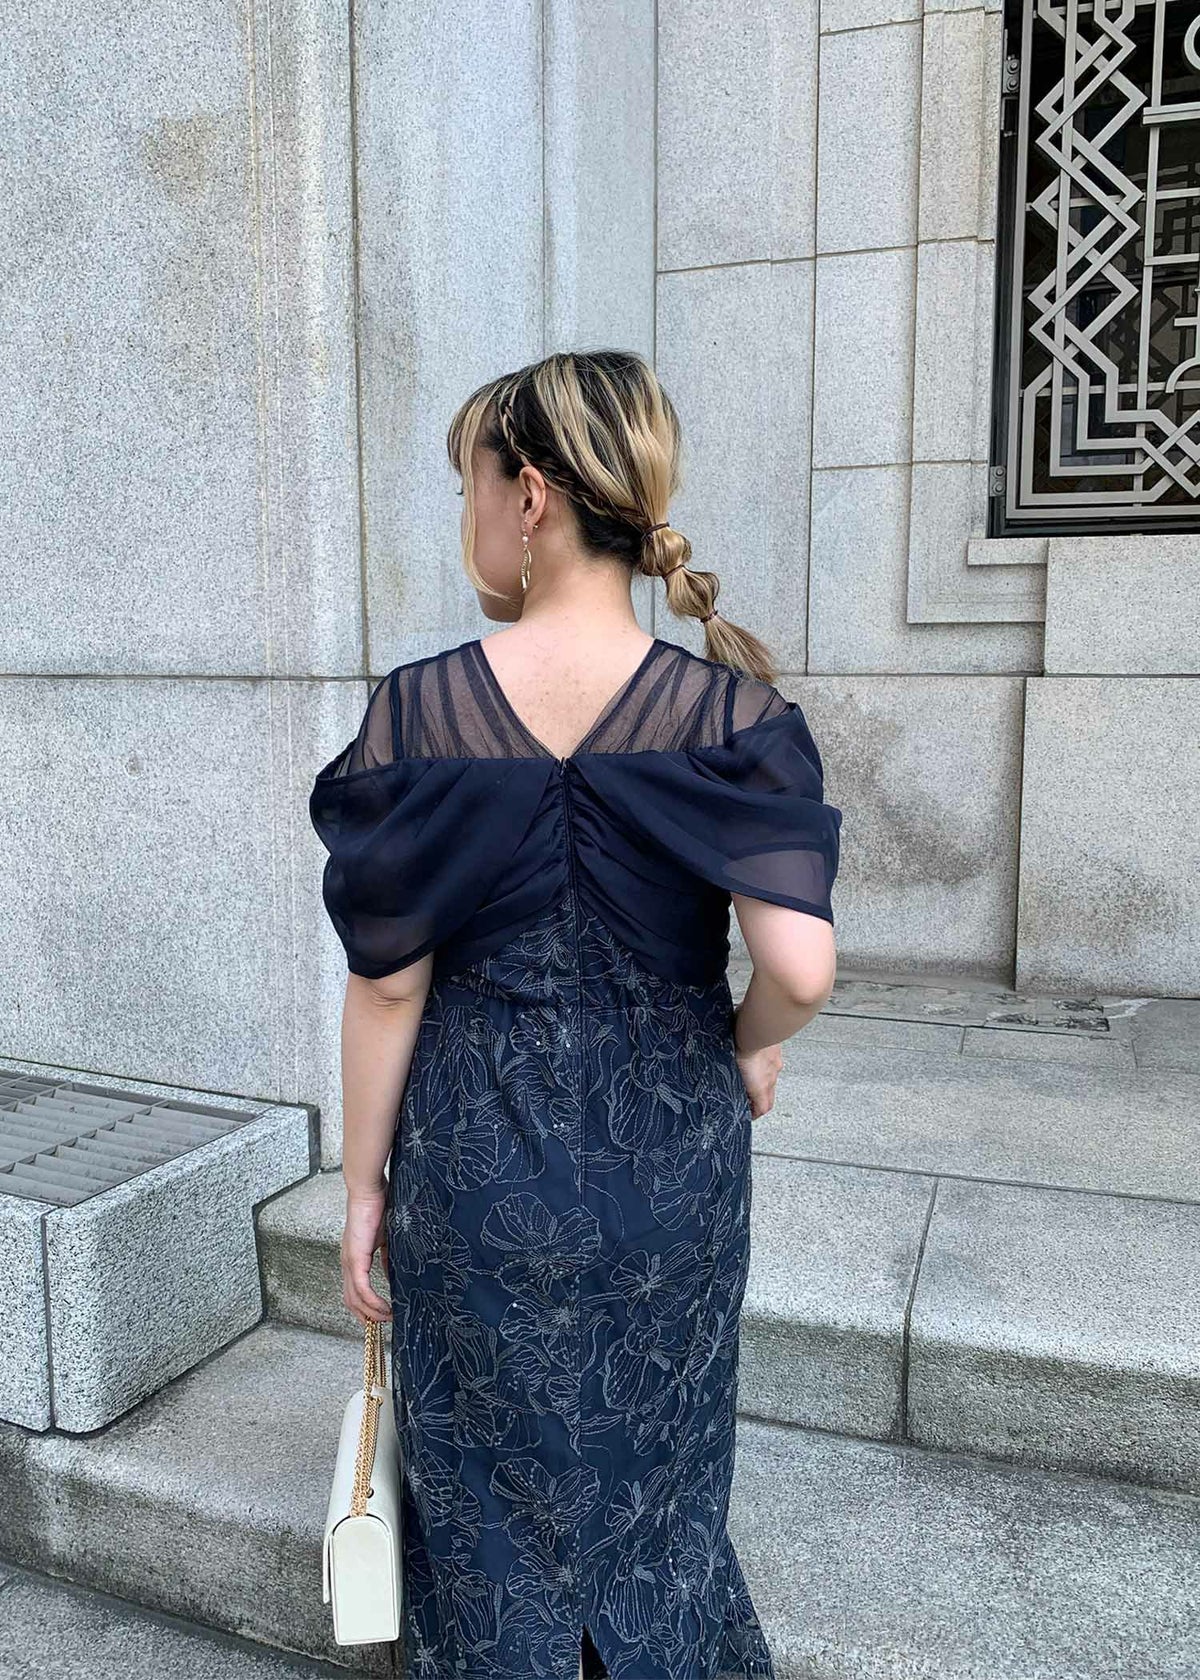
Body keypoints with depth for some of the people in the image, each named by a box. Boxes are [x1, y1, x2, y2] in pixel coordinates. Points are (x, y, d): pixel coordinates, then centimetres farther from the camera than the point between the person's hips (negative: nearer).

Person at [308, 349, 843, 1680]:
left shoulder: (415, 712, -14)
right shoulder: (729, 710, -13)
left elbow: (387, 983, -10)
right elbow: (800, 965, -22)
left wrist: (364, 1184, 2)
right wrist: (751, 1043, 1)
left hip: (475, 1163, -1)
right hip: (671, 1156, 1)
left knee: (492, 1498, 22)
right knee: (656, 1484, 26)